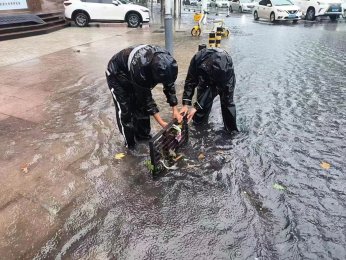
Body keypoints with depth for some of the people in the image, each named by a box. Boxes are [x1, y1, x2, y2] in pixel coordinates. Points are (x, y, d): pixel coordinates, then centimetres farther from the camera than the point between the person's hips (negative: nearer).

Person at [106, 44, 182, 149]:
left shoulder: (165, 60, -26)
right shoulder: (139, 69, -44)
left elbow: (169, 84, -11)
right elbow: (146, 98, -32)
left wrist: (175, 110, -15)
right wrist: (162, 123, -28)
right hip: (116, 74, -6)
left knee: (141, 105, 7)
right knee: (125, 110, -6)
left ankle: (142, 134, 25)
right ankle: (130, 143, 11)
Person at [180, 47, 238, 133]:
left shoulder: (226, 69, -44)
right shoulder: (197, 60, -36)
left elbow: (215, 90, -35)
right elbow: (190, 81, -28)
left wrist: (196, 107, -37)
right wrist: (185, 104, -36)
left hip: (224, 79, -3)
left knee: (227, 100, -6)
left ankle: (231, 129, 10)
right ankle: (199, 122, 17)